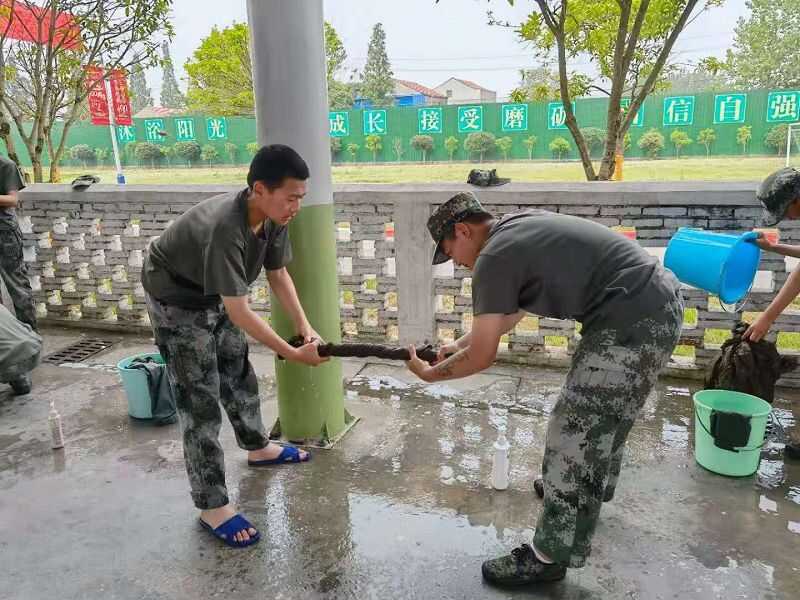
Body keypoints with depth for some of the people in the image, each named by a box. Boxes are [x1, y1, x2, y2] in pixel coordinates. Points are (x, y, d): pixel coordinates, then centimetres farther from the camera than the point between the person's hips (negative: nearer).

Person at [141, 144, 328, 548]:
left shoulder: (273, 217, -16)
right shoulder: (224, 228, -40)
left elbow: (278, 274, -4)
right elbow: (239, 312, -37)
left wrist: (305, 327, -15)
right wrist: (293, 353, -33)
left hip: (216, 295, 8)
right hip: (176, 300, -8)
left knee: (238, 373, 20)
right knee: (200, 401, -7)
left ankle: (257, 448, 42)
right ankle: (212, 506, 2)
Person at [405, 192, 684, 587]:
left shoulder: (493, 258, -13)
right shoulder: (518, 229, 15)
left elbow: (481, 358, -9)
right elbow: (512, 312, 26)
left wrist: (428, 373, 6)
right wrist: (460, 343, 25)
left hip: (634, 322, -10)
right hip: (659, 303, 10)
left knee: (576, 431, -3)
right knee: (602, 415, 27)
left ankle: (549, 557, 9)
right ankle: (591, 488, 50)